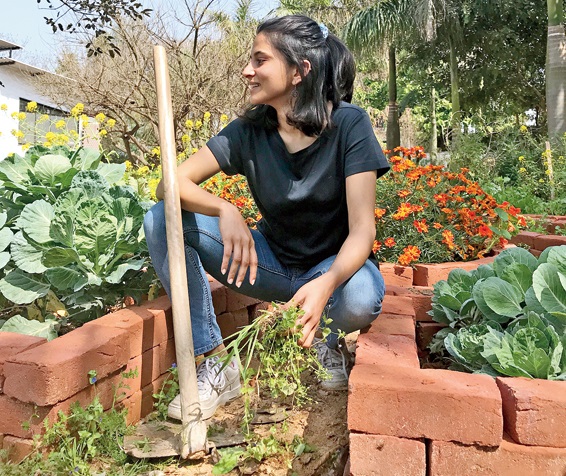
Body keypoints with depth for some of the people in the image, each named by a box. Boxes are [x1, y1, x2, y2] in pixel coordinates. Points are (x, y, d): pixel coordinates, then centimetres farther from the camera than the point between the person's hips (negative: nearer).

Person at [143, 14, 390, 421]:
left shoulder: (348, 124, -17)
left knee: (360, 299, -40)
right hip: (272, 261, 3)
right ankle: (215, 361, -11)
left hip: (336, 265, -2)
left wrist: (325, 284, -43)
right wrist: (225, 210, -35)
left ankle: (327, 342, 0)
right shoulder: (250, 130, -8)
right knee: (162, 219, -15)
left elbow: (362, 228, -23)